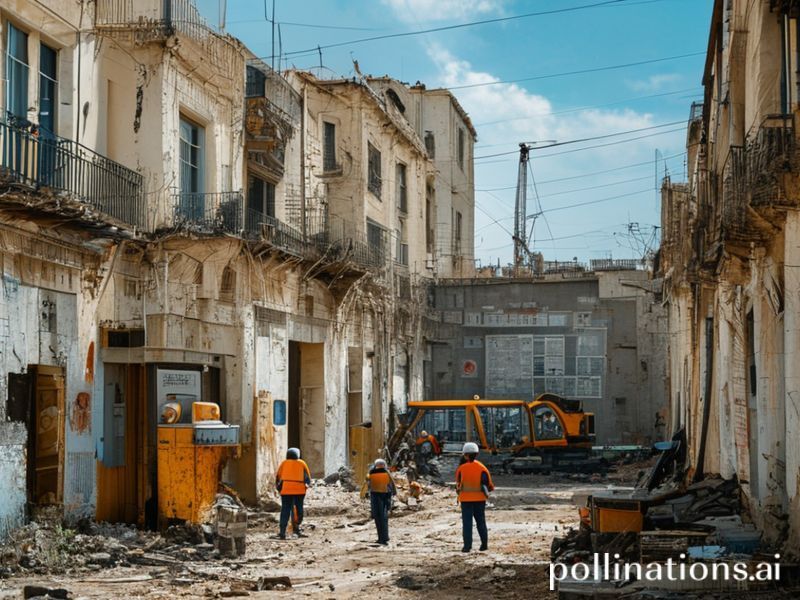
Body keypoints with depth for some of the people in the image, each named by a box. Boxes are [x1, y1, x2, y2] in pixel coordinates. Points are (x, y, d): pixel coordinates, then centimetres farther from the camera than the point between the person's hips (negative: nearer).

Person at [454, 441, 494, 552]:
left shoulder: (461, 469, -9)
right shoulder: (482, 468, -5)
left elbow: (458, 485, 1)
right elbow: (489, 485, -1)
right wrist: (485, 490, 18)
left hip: (466, 499, -2)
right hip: (480, 499, 2)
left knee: (467, 523, 2)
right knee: (481, 522, 14)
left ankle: (467, 545, -3)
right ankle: (484, 543, 16)